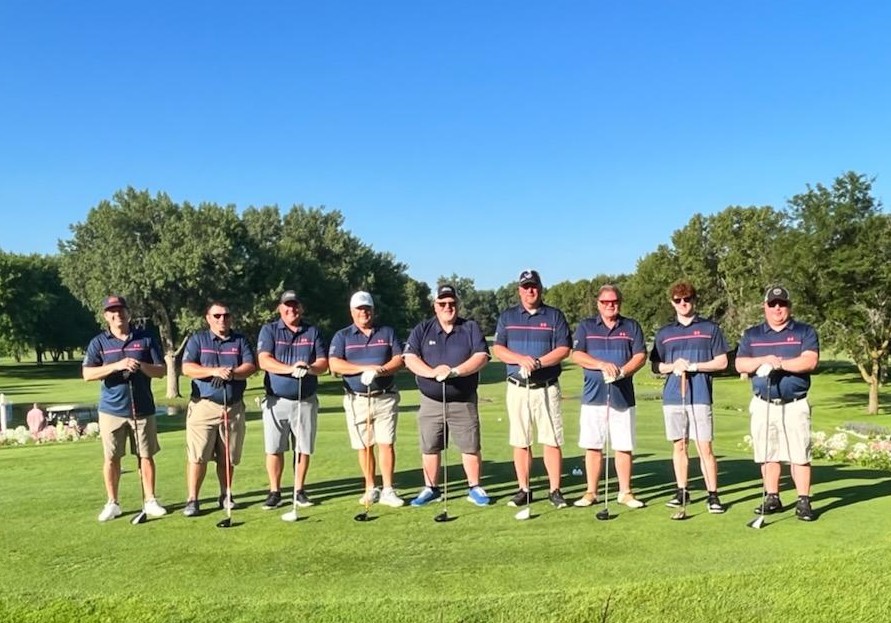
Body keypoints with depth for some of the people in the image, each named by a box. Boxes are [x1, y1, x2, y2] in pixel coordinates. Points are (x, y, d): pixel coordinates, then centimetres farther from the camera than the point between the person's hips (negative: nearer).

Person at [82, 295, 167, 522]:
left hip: (142, 409, 0)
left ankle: (150, 501, 14)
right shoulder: (98, 342, 4)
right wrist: (116, 366, -20)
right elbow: (87, 374, -7)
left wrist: (141, 366, -16)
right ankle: (112, 503, 19)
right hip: (111, 409, 0)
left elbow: (161, 370, 3)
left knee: (146, 456, 4)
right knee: (111, 458, 6)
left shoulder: (146, 339, 5)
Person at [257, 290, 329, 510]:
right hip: (276, 400, -1)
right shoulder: (269, 330, 4)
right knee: (274, 449, 2)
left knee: (303, 448, 5)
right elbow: (264, 360, -10)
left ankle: (299, 491, 18)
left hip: (306, 401, 2)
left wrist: (310, 368, -19)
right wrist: (290, 369, -25)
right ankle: (274, 492, 14)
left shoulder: (313, 332, 9)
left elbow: (323, 363, 3)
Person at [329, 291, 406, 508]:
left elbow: (399, 359, 1)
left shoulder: (387, 332, 10)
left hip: (385, 398, 0)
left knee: (386, 443, -6)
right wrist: (365, 368, -16)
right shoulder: (342, 336, 7)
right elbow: (334, 364, -7)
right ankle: (370, 489, 17)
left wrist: (381, 370, -18)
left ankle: (388, 490, 0)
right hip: (356, 399, 1)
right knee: (364, 447, 5)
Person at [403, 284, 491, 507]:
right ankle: (431, 488, 22)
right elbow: (410, 358, -6)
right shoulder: (422, 330, 5)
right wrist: (432, 372, -23)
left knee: (470, 447, 2)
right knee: (429, 447, 9)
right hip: (431, 402, 1)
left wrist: (454, 371, -22)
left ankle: (475, 488, 16)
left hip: (463, 402, -1)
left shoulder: (471, 328, 3)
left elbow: (481, 356, -9)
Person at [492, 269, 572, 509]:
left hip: (547, 387, -2)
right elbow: (498, 349, 3)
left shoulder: (555, 316, 6)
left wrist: (538, 362, -17)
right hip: (517, 388, 2)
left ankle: (554, 490, 4)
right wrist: (521, 359, -15)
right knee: (520, 442, 5)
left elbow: (564, 349, -3)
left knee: (552, 440, -4)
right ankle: (524, 489, 14)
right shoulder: (507, 316, 10)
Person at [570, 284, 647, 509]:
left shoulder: (632, 327, 11)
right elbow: (577, 355, -1)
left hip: (623, 395, 0)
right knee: (593, 446, 3)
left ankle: (625, 492, 14)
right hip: (594, 395, 0)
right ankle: (591, 492, 12)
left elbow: (641, 356, 2)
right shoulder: (586, 326, 9)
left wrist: (622, 371, -15)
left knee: (624, 446, 3)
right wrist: (603, 365, -15)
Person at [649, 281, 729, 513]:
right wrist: (672, 366, -6)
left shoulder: (710, 329, 6)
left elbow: (722, 362, 3)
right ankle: (681, 491, 18)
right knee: (679, 445, 8)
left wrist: (694, 366, -10)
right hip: (672, 398, 3)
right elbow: (655, 366, 15)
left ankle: (712, 494, 3)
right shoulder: (664, 333, 14)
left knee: (705, 447, -5)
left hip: (700, 396, -3)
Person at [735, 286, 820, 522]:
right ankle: (772, 498, 16)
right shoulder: (751, 335, 11)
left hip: (795, 404, -2)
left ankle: (803, 502, 3)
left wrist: (780, 363, -16)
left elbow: (810, 361, -10)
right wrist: (764, 360, -14)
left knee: (799, 455, -3)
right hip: (763, 405, 2)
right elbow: (740, 364, 2)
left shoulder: (805, 332, 5)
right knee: (767, 455, 7)